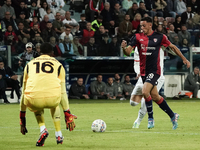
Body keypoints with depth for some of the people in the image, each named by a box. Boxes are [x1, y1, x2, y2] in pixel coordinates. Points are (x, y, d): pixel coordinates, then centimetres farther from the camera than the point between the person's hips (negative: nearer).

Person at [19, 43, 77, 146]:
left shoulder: (29, 65, 25)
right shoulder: (58, 65, 22)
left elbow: (24, 92, 28)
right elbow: (62, 92, 22)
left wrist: (22, 117, 34)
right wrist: (68, 115, 29)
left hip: (33, 100, 0)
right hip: (52, 98, 0)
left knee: (37, 107, 38)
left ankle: (42, 129, 10)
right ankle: (58, 135, 29)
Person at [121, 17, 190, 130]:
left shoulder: (159, 37, -4)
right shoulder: (138, 37, 2)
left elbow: (172, 47, 9)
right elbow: (128, 52, -4)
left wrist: (184, 59, 11)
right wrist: (124, 48, -28)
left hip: (154, 71, -5)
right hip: (144, 71, 5)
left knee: (145, 92, -22)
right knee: (155, 96, 8)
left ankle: (151, 118, -7)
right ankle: (173, 115, 24)